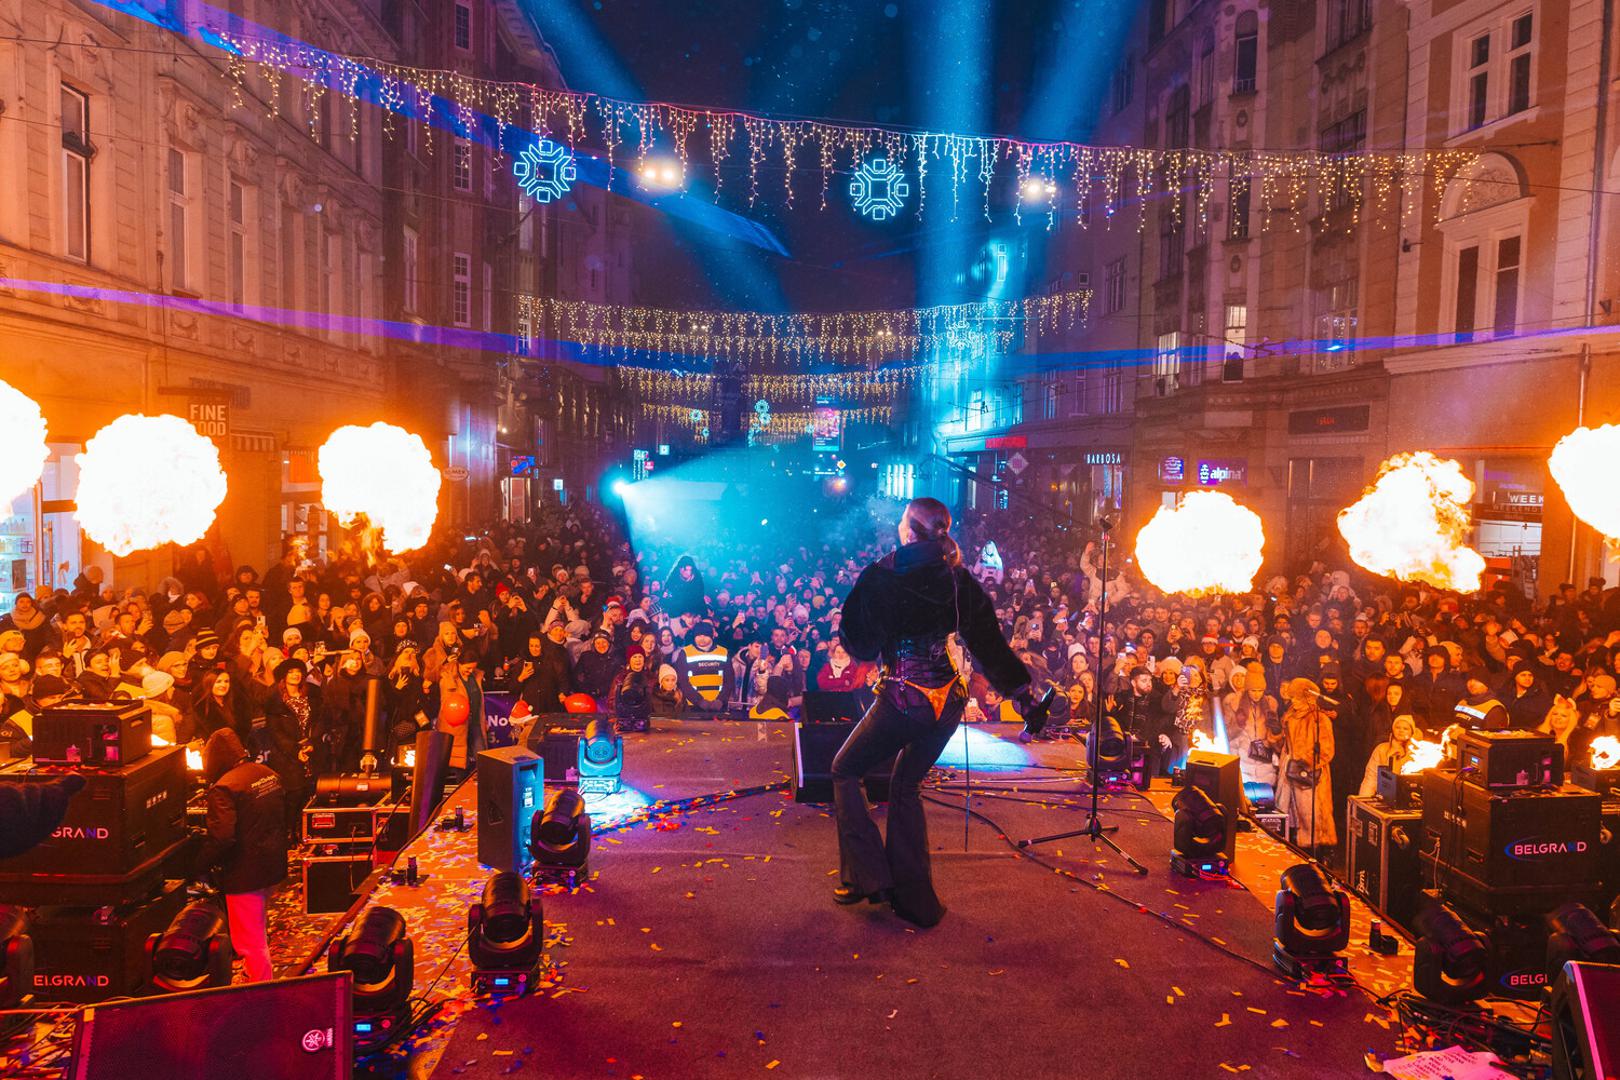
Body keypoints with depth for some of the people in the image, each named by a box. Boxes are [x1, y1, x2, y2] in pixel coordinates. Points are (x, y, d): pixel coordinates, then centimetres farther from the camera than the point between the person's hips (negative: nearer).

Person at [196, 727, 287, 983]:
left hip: (245, 874, -9)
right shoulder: (269, 774, 4)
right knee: (259, 932, 28)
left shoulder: (224, 788, -23)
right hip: (274, 865, 9)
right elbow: (283, 817, 14)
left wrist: (201, 864, -13)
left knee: (249, 942, 4)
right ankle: (266, 982, 44)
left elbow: (221, 838, -28)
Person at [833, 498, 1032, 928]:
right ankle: (914, 899, 22)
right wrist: (1021, 688, 19)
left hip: (903, 698, -5)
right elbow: (990, 642, 8)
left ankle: (866, 876, 11)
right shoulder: (959, 580, 3)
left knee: (846, 772, 16)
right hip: (948, 699, 5)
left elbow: (860, 645, -5)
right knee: (906, 788, 20)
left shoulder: (881, 577, -10)